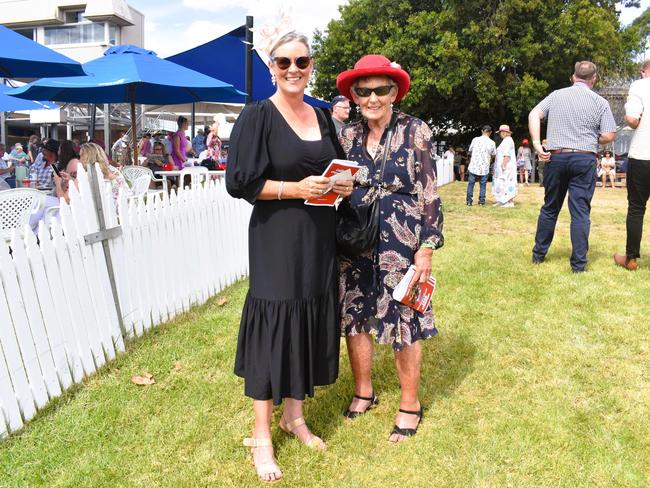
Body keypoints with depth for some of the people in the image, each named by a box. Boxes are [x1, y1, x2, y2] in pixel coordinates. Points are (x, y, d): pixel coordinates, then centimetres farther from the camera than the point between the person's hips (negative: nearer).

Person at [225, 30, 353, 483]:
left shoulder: (322, 117, 10)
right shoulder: (257, 116, -7)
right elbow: (239, 181, -13)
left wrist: (345, 185, -3)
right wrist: (296, 188, -21)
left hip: (319, 237, 6)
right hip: (276, 238, -6)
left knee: (310, 325, 13)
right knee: (273, 330, 0)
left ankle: (294, 415, 33)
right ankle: (261, 436, 17)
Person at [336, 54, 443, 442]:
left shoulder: (416, 131, -4)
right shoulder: (348, 135, 7)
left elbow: (429, 193, -5)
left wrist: (427, 246, -11)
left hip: (402, 243, -4)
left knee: (404, 322, 3)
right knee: (355, 318, 11)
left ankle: (410, 404, 22)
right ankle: (364, 391, 33)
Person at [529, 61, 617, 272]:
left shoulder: (556, 95, 8)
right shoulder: (600, 102, 3)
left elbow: (534, 114, -4)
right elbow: (609, 136, -2)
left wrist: (536, 143, -8)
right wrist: (591, 140, 17)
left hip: (555, 157, 2)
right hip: (584, 159, -2)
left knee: (549, 208, 13)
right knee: (580, 211, 1)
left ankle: (538, 254, 20)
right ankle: (578, 263, 2)